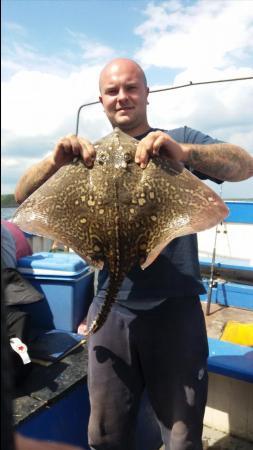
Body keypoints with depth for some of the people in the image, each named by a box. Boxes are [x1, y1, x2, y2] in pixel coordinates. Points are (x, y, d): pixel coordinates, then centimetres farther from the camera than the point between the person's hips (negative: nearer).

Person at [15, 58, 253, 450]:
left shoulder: (179, 141, 3)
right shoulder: (91, 155, 8)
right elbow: (23, 195, 2)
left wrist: (183, 152, -30)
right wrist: (55, 161, -19)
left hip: (174, 308, -2)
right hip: (110, 309, 3)